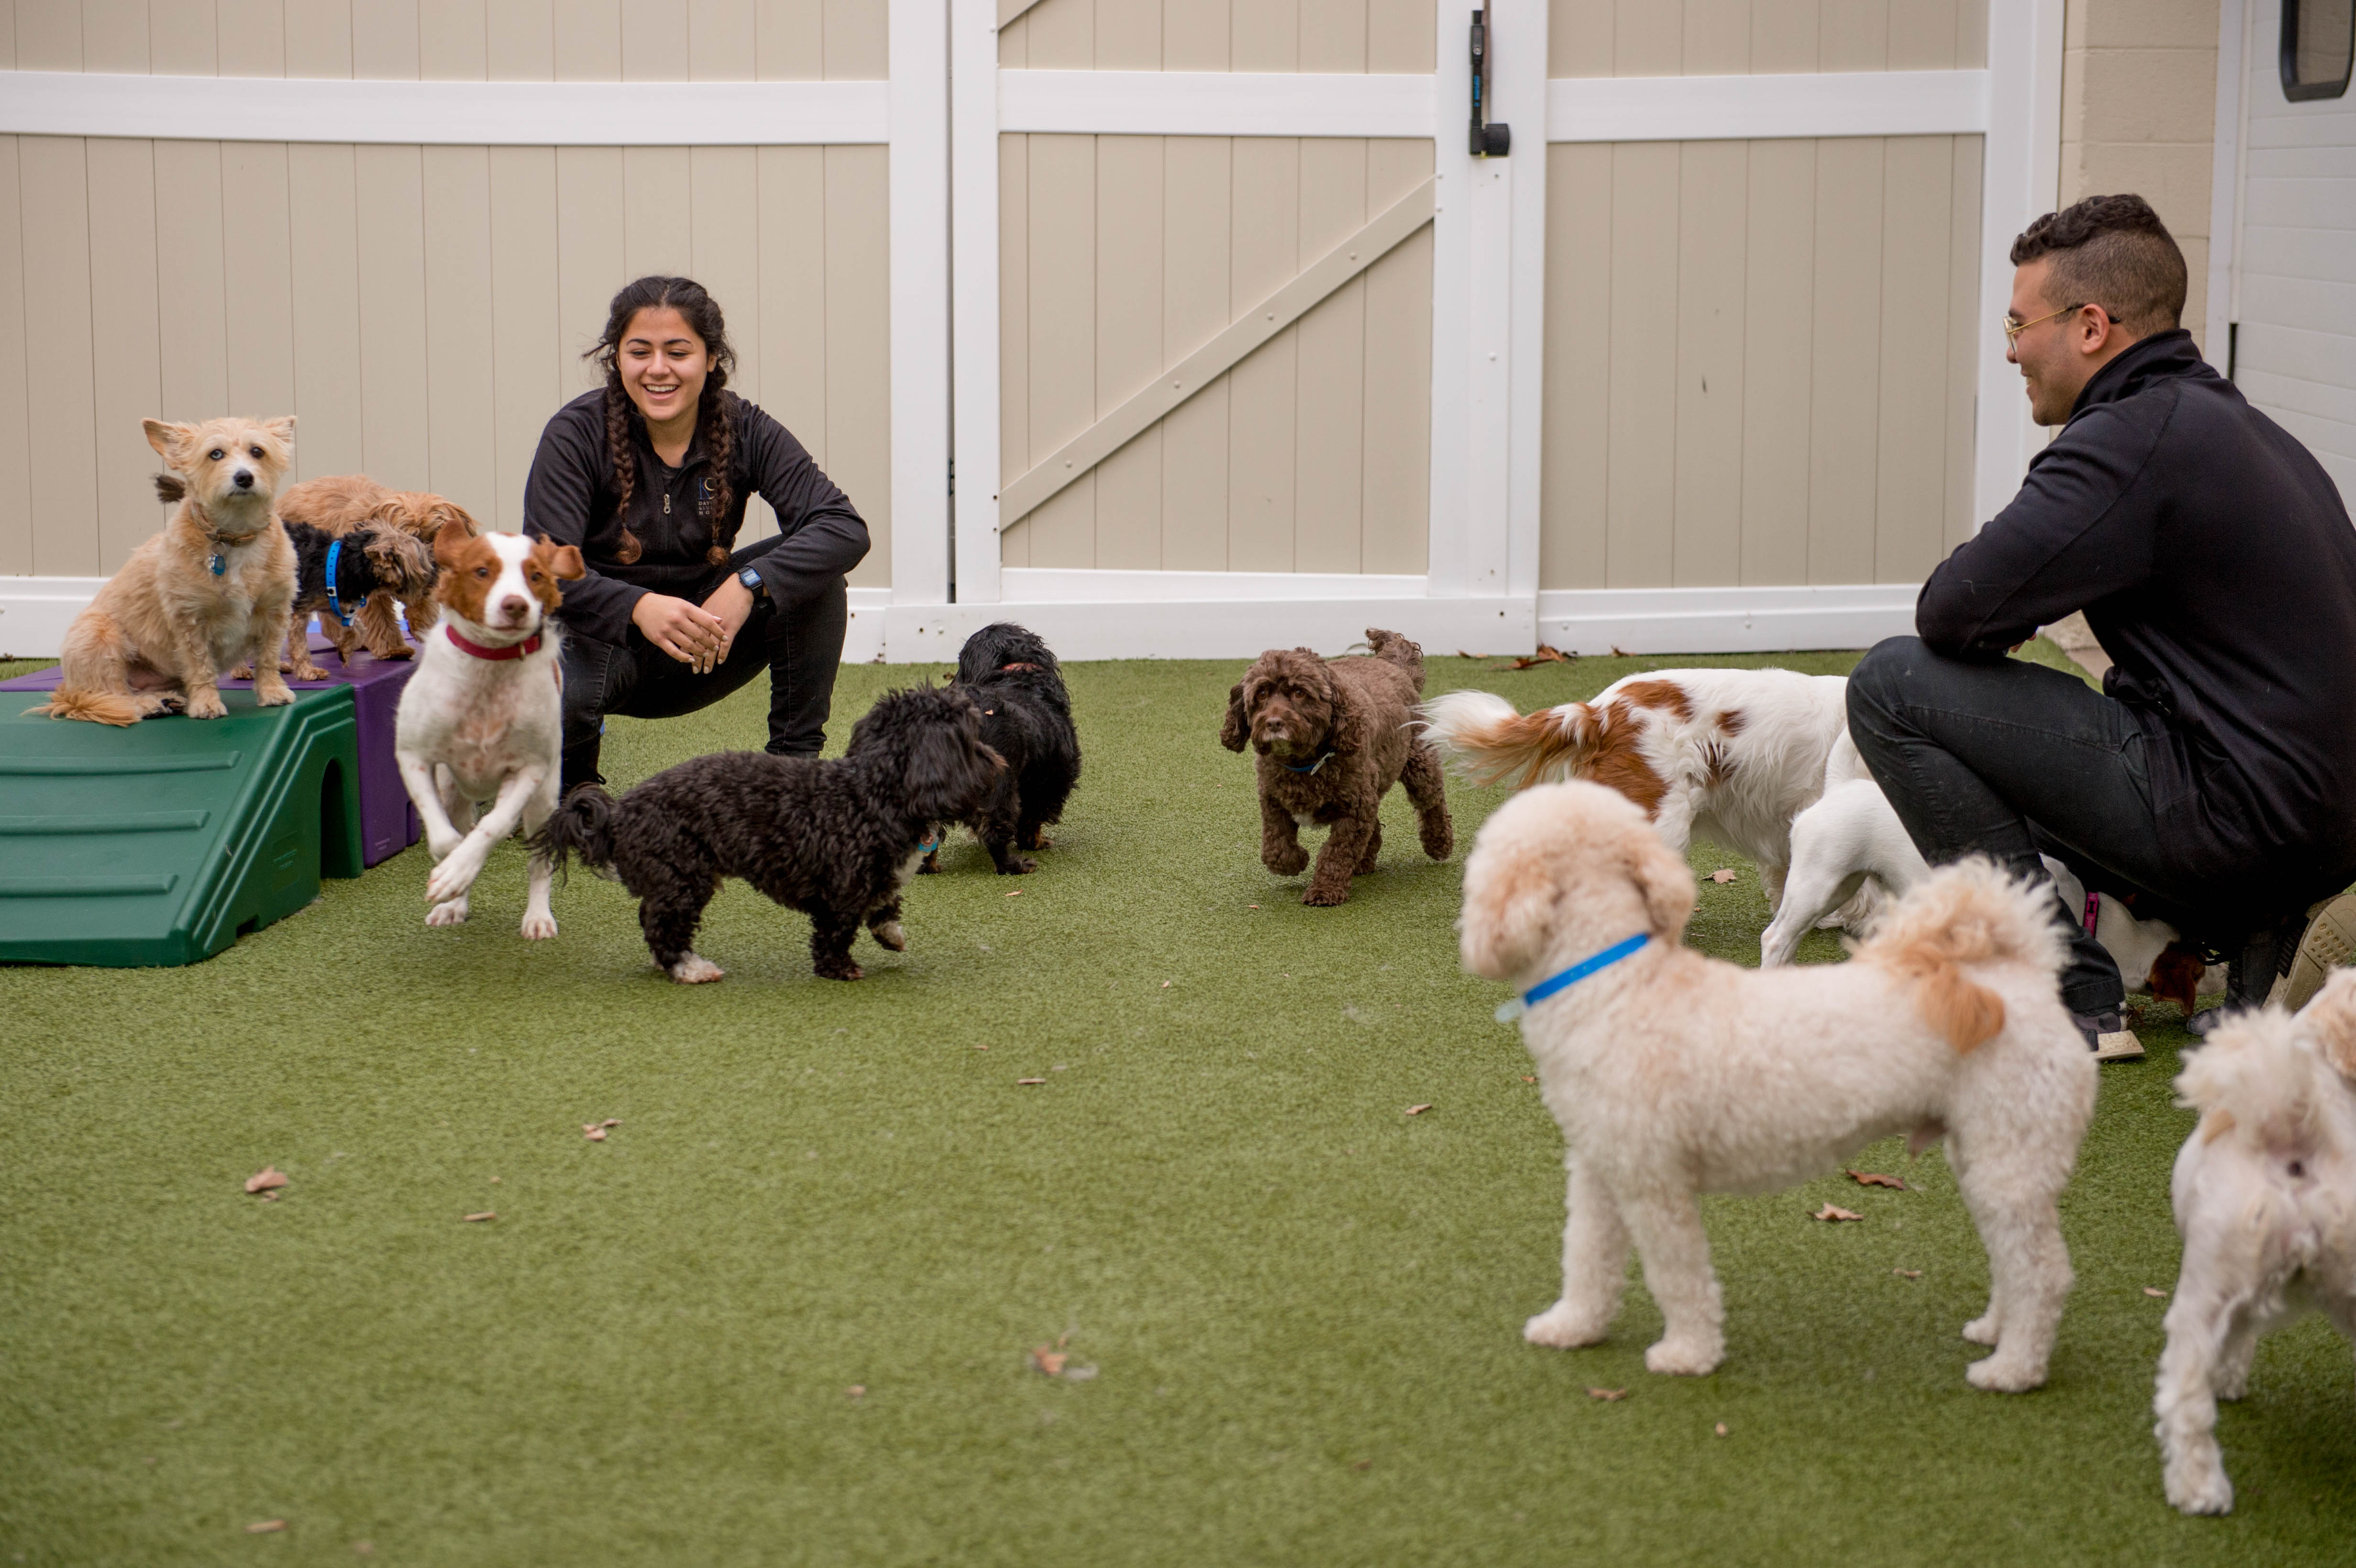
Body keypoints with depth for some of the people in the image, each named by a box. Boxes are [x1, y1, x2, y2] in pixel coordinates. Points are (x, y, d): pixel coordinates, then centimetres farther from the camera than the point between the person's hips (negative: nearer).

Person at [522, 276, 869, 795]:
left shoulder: (745, 431, -8)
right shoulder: (577, 434, -14)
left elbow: (847, 528, -20)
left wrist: (748, 585, -37)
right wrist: (638, 607, -43)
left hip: (701, 646, 3)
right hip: (601, 638, -2)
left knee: (813, 566, -21)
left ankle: (795, 758, -10)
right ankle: (575, 778, 2)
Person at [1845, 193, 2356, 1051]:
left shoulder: (2138, 440, -15)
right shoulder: (2240, 425, 16)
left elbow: (1954, 613, -19)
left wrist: (1997, 621, 4)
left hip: (2239, 810, -10)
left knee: (1893, 685, -7)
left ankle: (2070, 998, -6)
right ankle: (2244, 927, 12)